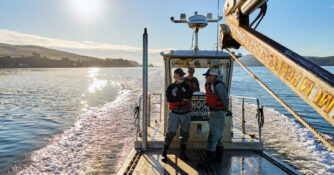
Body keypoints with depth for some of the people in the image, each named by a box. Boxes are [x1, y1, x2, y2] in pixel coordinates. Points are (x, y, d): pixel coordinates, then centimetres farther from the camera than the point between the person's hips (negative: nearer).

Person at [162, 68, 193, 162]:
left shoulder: (187, 86, 6)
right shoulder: (170, 87, 2)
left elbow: (189, 95, -14)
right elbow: (169, 98, -15)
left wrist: (177, 94, -15)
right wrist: (182, 98, -16)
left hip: (185, 113, 3)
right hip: (174, 113, -2)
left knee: (185, 133, 9)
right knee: (170, 133, -2)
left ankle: (182, 154, 23)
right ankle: (164, 154, 12)